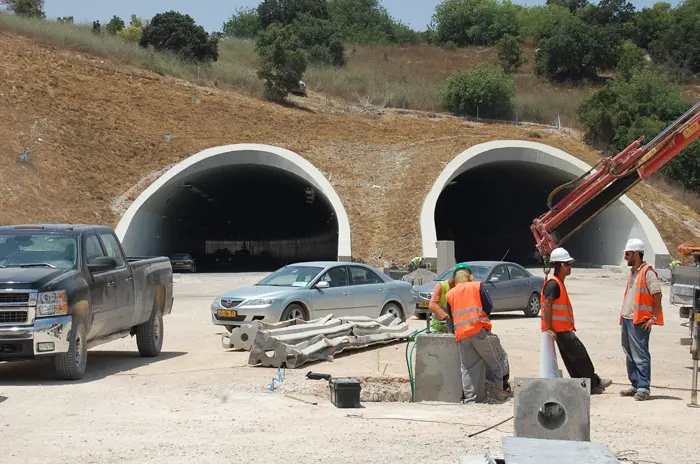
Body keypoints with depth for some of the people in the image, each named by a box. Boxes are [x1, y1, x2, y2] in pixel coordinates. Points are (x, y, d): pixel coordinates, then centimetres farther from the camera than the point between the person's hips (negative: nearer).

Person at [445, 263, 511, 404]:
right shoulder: (477, 286, 7)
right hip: (479, 330, -4)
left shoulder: (450, 294, 17)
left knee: (468, 368, 6)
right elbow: (488, 305, 2)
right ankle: (501, 387, 2)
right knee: (499, 358, 9)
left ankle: (470, 399, 1)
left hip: (460, 334, 4)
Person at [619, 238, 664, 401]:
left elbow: (657, 295, -14)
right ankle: (635, 385, 18)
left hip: (639, 321, -9)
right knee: (630, 354, 12)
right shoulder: (633, 272, 18)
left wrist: (654, 318, -17)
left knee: (640, 355, -9)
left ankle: (644, 388, -8)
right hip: (627, 319, 9)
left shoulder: (648, 272, -10)